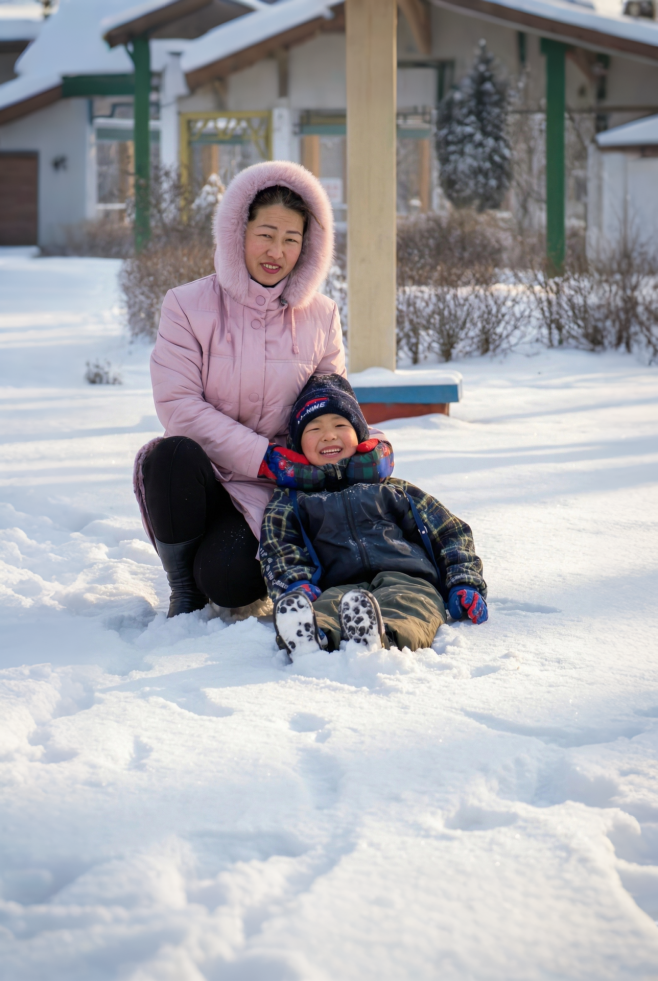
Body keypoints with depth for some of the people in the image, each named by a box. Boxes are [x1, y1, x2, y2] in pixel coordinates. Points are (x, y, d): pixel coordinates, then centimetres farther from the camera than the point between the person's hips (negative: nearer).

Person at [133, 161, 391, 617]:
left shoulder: (320, 317, 6)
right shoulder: (188, 306, -2)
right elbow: (178, 405, -11)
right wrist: (261, 455, -18)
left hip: (269, 490, 0)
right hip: (201, 474, 0)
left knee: (228, 580, -29)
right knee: (172, 453, -37)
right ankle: (183, 587, -11)